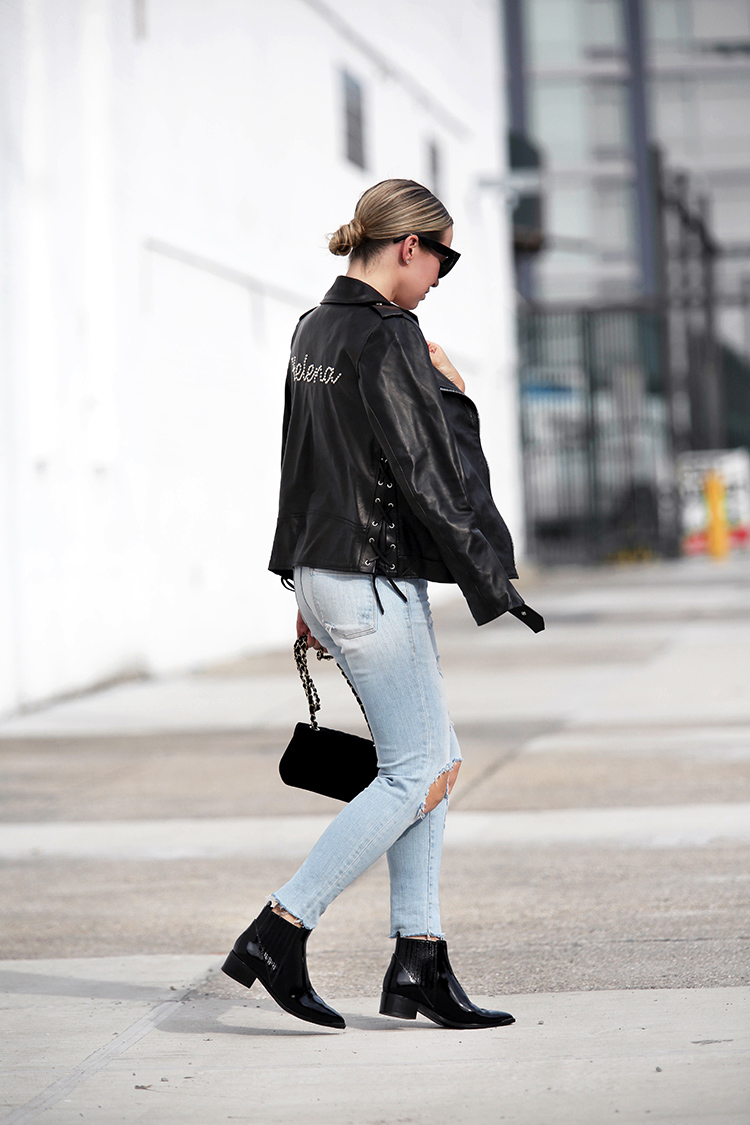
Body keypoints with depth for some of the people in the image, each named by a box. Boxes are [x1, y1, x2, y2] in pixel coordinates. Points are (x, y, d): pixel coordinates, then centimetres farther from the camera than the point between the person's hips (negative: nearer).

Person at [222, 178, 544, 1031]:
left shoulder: (314, 330, 12)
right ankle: (280, 931, -3)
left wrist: (307, 585, 23)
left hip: (326, 571, 10)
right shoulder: (385, 339, -17)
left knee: (437, 762, 12)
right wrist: (493, 582, -11)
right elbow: (427, 478, -19)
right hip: (373, 582, -10)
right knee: (414, 773, -2)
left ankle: (417, 962, 13)